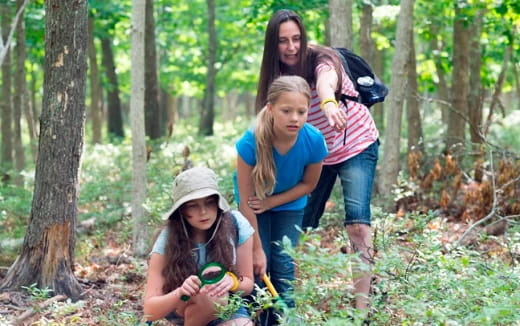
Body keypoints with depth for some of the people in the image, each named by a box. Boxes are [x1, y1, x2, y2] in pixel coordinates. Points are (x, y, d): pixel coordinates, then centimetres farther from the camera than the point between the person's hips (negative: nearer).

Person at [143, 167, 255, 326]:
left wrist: (232, 281, -33)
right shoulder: (168, 240, -24)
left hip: (227, 306, 2)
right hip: (179, 307, -2)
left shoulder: (236, 225, -20)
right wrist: (181, 293, -47)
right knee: (212, 296, -35)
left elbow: (248, 283, -9)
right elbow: (150, 310, -27)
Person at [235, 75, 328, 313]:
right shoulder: (251, 142, -34)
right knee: (258, 266, -9)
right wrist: (257, 249, -22)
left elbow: (308, 184, -8)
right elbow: (246, 202, -26)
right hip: (255, 204, -1)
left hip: (289, 204, 2)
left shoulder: (314, 140, -29)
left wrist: (271, 201, -18)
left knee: (284, 266, -4)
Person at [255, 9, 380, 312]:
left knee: (357, 218, -20)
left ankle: (362, 306, -22)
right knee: (301, 220, 6)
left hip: (356, 145, -5)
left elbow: (326, 79, -49)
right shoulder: (277, 76, -6)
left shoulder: (321, 59, -24)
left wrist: (328, 102, -70)